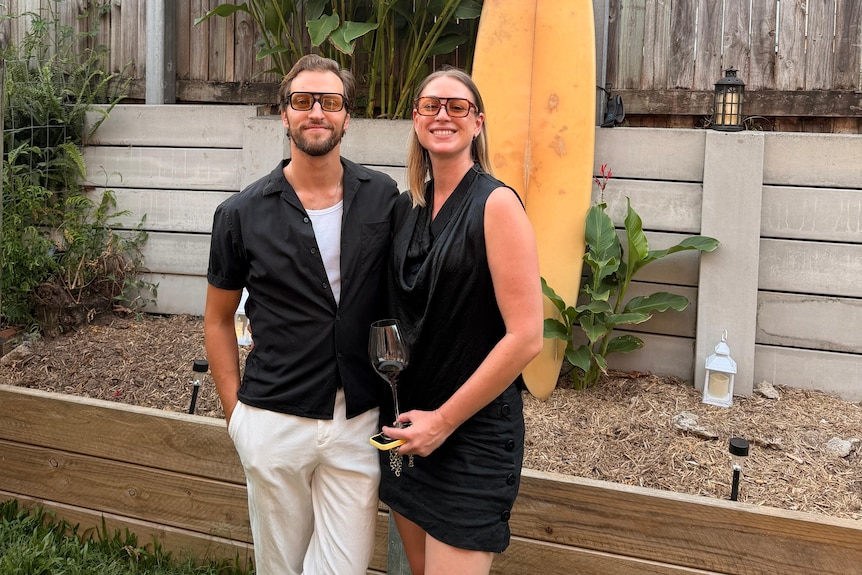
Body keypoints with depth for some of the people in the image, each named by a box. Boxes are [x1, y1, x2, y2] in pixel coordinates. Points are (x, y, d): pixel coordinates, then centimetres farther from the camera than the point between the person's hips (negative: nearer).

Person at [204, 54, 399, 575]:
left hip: (360, 422, 1)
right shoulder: (243, 214, -3)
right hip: (275, 422, 0)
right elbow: (218, 320, 7)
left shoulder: (383, 198, 0)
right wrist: (236, 412, 2)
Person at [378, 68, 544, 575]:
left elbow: (526, 337, -19)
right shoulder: (409, 208, 6)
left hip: (473, 433, -6)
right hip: (407, 426, 6)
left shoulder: (496, 204, -13)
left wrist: (444, 420, -14)